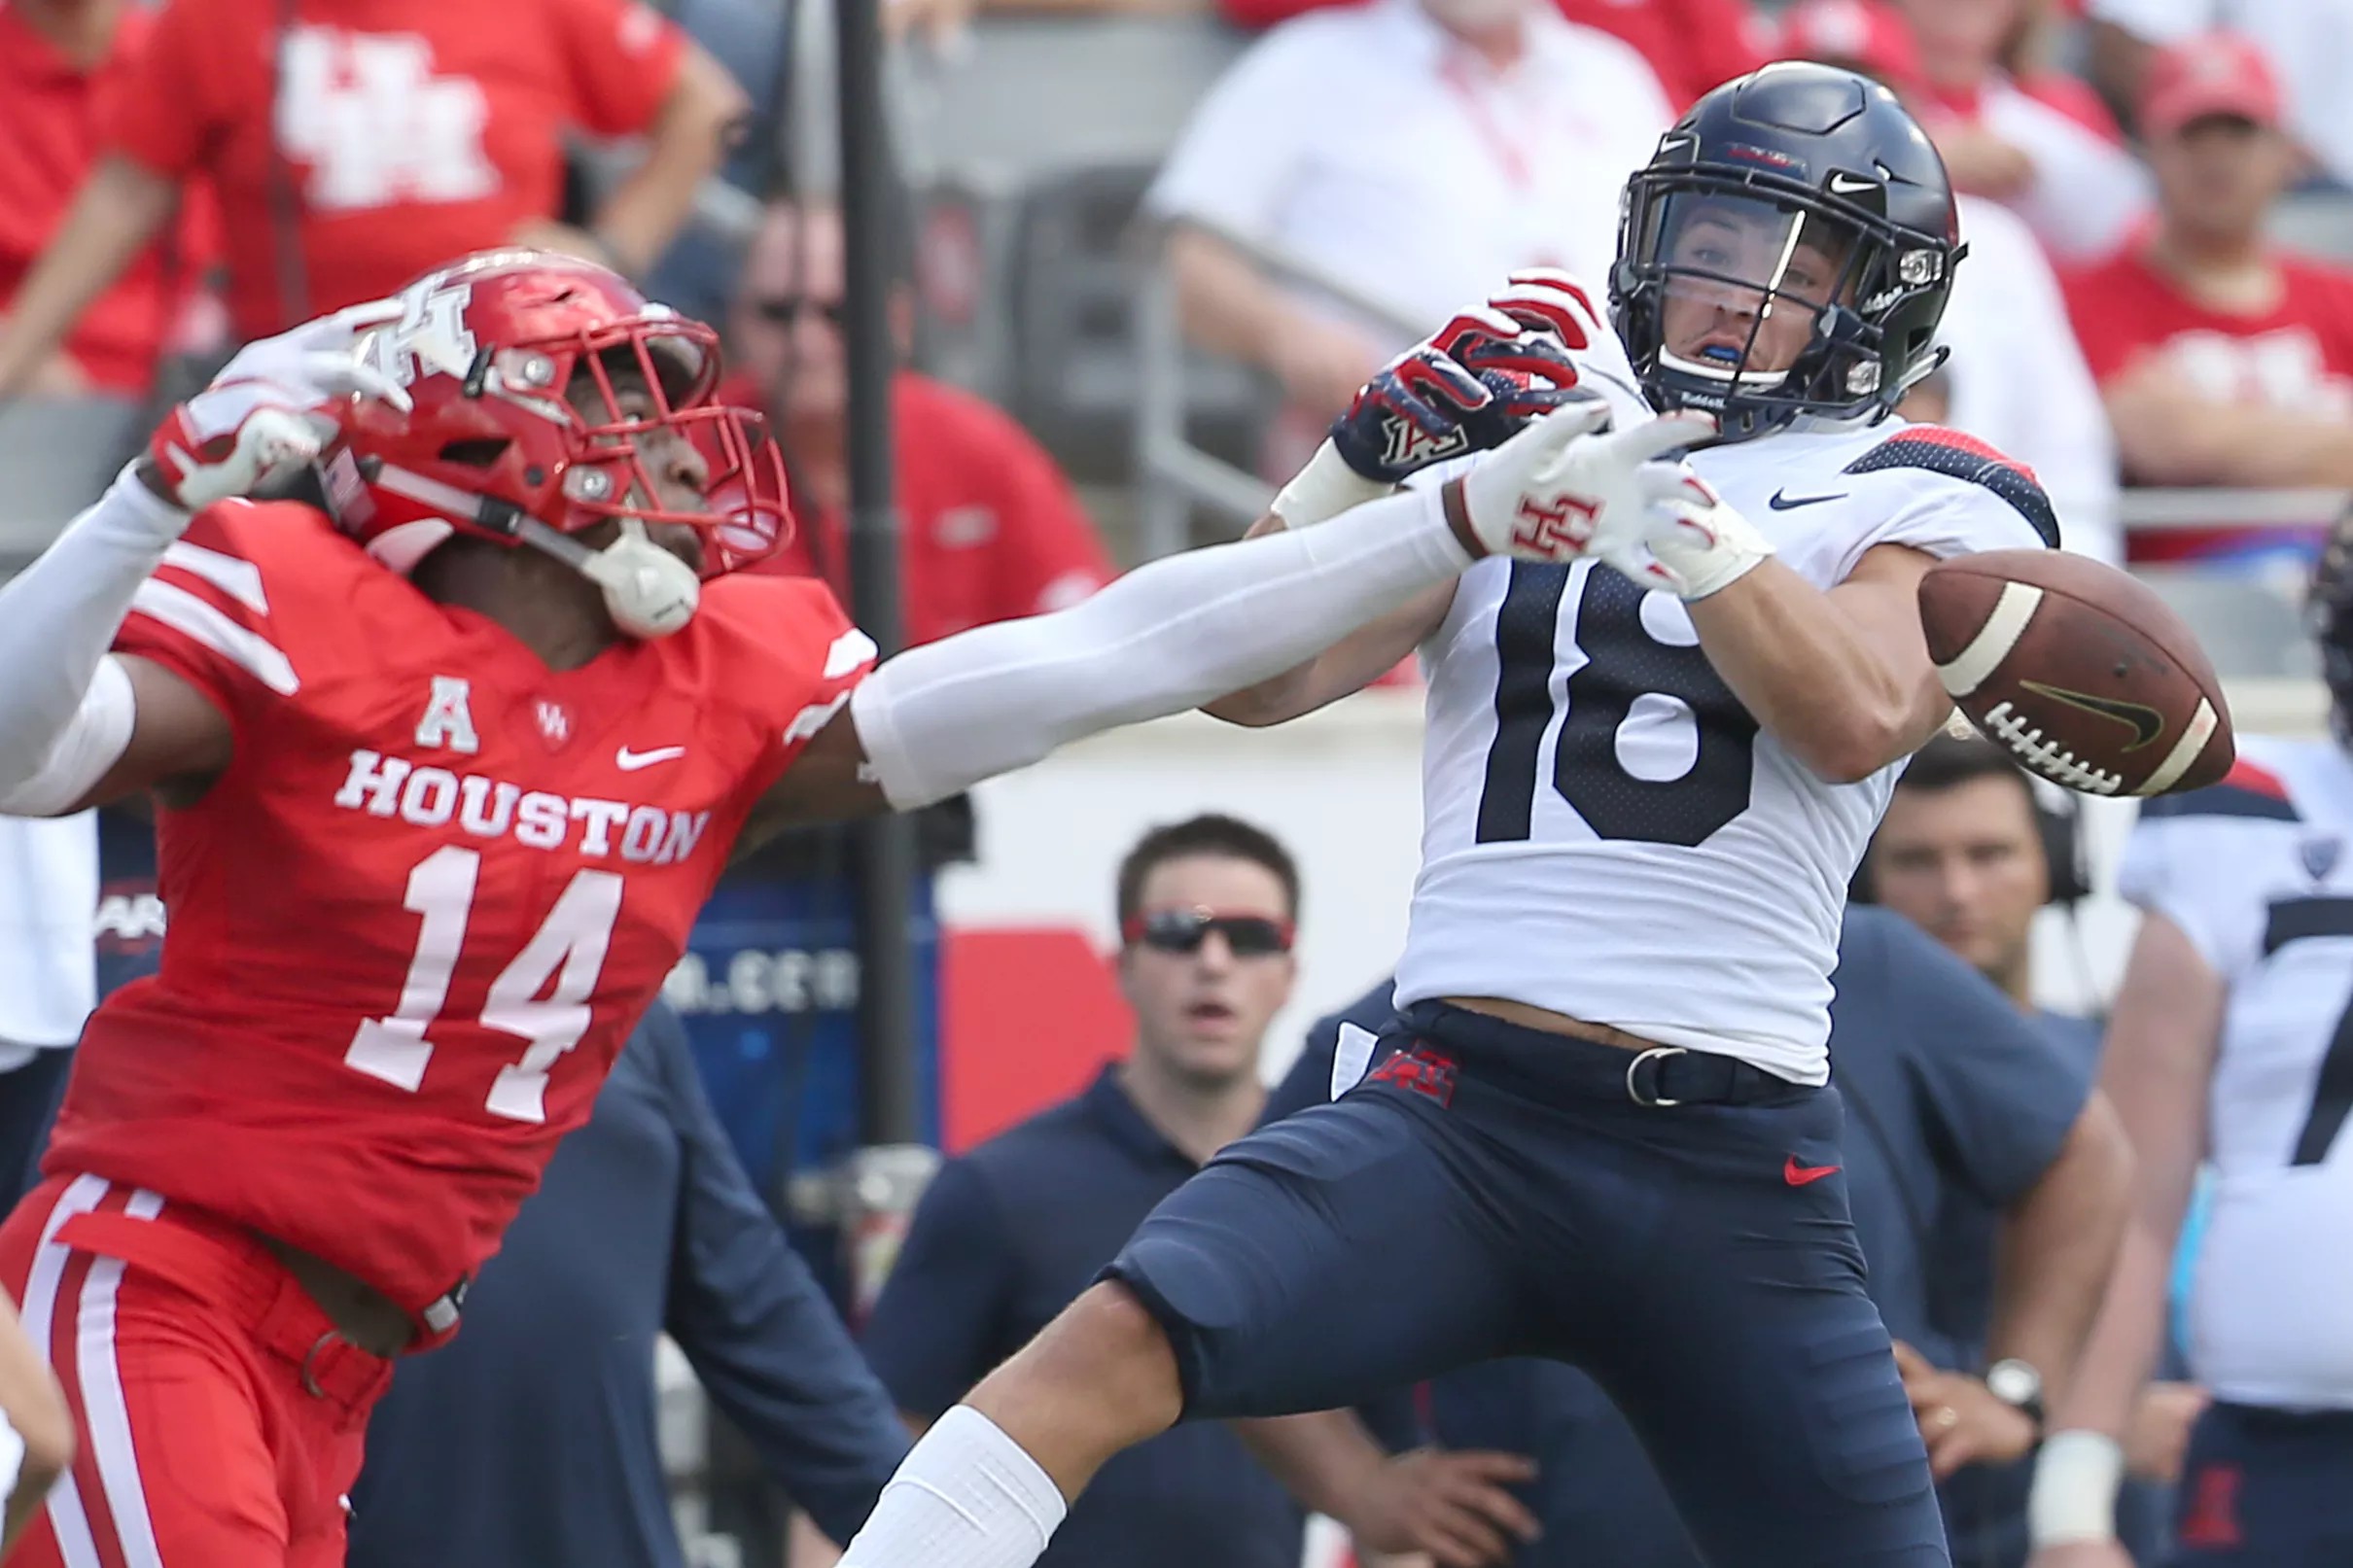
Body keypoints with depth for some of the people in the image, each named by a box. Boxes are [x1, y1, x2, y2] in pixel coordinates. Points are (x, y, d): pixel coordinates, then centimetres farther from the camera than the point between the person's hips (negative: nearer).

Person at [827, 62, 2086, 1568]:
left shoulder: (1925, 505, 10)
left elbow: (1855, 721, -11)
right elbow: (1250, 680, 8)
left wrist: (1658, 492, -20)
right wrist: (1375, 448, -8)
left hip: (1734, 1163, -1)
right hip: (1455, 1112, 1)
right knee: (1108, 1346, -23)